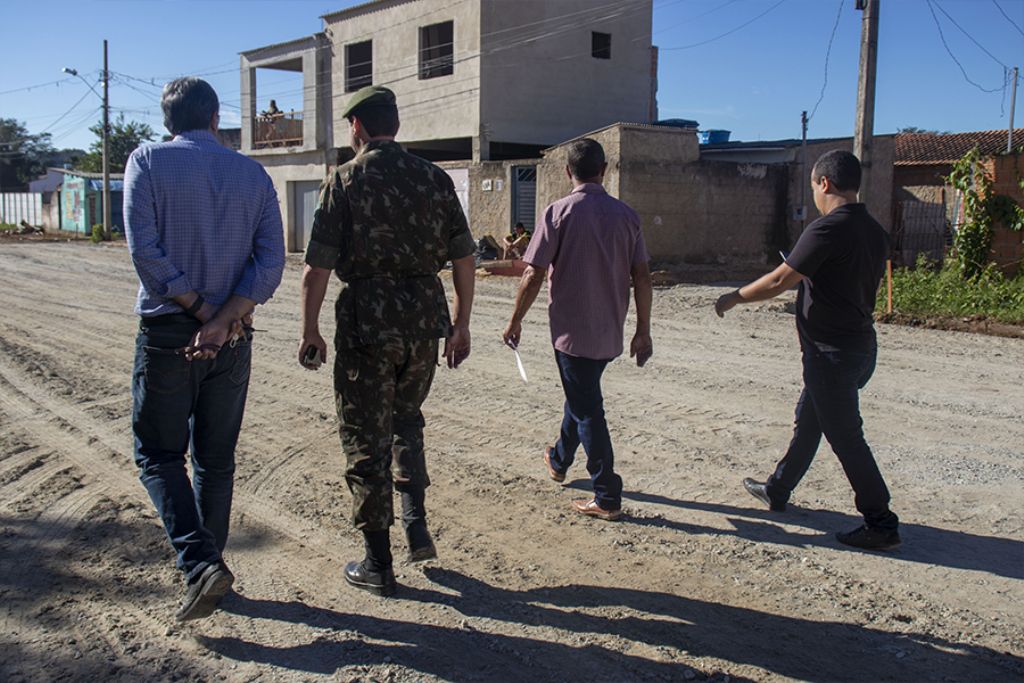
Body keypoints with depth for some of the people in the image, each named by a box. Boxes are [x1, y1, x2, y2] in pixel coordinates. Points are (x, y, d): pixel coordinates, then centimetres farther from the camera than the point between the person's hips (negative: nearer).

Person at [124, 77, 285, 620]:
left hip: (166, 331, -3)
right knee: (216, 458, 14)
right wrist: (222, 321, -12)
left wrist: (199, 311, -8)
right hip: (233, 338, 3)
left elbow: (145, 249, -13)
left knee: (159, 454, 8)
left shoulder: (148, 161, -1)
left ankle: (199, 561, -9)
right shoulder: (254, 174, 7)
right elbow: (271, 261, -5)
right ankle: (208, 565, 24)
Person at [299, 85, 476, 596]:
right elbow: (464, 258, 6)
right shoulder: (434, 178, 5)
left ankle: (378, 565, 14)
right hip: (424, 321, 4)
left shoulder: (344, 182, -6)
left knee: (366, 440, 7)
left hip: (366, 323, -4)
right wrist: (460, 325, 14)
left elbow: (317, 267, -10)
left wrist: (310, 331, 1)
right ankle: (415, 522, 17)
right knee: (407, 421, 26)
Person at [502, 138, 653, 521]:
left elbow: (534, 274, -13)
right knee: (581, 395, 25)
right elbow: (641, 277, 1)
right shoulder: (626, 215, 1)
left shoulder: (559, 213, -11)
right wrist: (643, 332, 8)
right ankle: (559, 460, 45)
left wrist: (516, 321, -1)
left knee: (587, 410, 3)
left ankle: (607, 498, 6)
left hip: (572, 330, -5)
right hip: (610, 333, 6)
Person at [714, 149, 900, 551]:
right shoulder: (874, 232, 7)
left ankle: (881, 525, 4)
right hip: (858, 345, 10)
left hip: (832, 352, -9)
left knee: (846, 436, -2)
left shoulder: (828, 229, -20)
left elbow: (779, 282, -19)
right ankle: (777, 491, 36)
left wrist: (735, 297, -4)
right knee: (807, 420, 21)